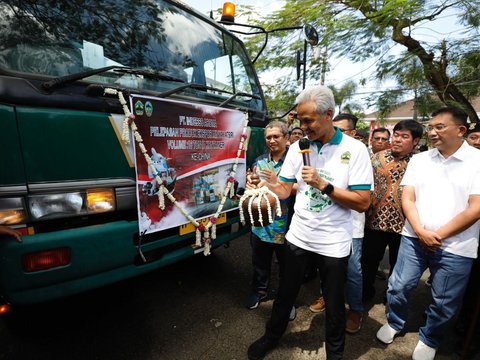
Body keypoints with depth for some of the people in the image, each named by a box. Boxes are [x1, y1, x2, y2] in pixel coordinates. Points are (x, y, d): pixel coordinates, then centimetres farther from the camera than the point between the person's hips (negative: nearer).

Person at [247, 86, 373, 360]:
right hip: (298, 237, 3)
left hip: (334, 243, -3)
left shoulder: (355, 149, -13)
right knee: (286, 293, 21)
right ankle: (272, 337, 47)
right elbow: (285, 190, 0)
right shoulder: (297, 148, -1)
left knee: (334, 304, 18)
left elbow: (363, 202, -15)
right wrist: (262, 183, -20)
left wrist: (323, 185, -24)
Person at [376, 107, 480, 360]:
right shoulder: (419, 159, 4)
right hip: (414, 238, 2)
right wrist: (420, 231, -12)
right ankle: (394, 322, 37)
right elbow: (407, 198, 1)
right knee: (398, 286, 10)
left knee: (444, 303, 13)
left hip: (455, 246, -2)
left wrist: (439, 235, -13)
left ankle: (429, 340, 38)